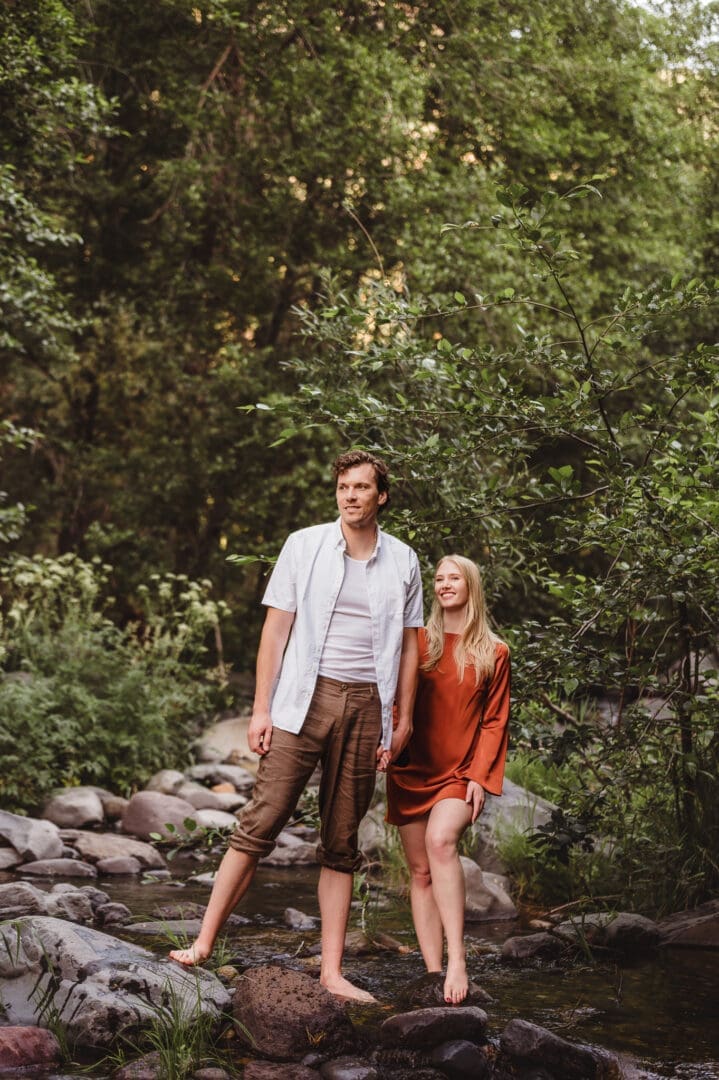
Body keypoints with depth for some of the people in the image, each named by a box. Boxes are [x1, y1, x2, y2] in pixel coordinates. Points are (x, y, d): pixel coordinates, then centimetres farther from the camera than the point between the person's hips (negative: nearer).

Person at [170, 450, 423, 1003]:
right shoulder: (305, 546, 4)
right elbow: (276, 628, 3)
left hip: (366, 707, 2)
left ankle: (333, 972, 9)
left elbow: (408, 646, 13)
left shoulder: (403, 561, 9)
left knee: (342, 844, 6)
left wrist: (403, 722, 7)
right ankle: (204, 943, -4)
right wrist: (261, 709, -3)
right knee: (260, 824, -9)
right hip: (304, 699, -2)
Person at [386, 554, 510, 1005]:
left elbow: (495, 721, 3)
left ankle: (458, 960, -31)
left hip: (460, 773, -3)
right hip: (412, 770, 3)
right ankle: (434, 973, 5)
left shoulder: (494, 653, 5)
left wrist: (480, 776, -7)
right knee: (420, 871, 2)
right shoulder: (418, 642, 9)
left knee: (441, 841, -29)